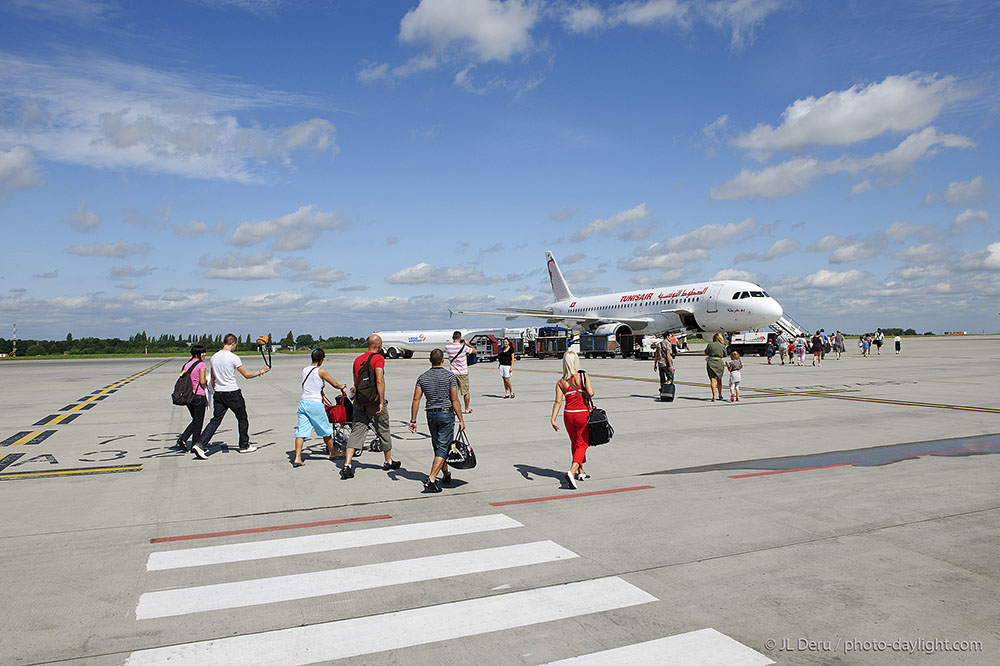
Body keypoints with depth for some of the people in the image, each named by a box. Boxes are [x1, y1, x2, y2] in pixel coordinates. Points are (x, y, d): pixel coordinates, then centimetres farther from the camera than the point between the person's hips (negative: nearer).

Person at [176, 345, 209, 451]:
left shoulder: (186, 364, 8)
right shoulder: (202, 364, -11)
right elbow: (202, 381, -17)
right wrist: (206, 381, 4)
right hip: (199, 396, -7)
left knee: (195, 420, 20)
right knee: (198, 422, 6)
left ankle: (182, 439, 5)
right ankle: (195, 446, 12)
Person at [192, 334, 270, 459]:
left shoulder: (214, 357, 6)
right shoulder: (233, 358, -13)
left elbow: (213, 379, 15)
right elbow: (247, 375, -7)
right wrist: (261, 372, 6)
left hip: (218, 393, 6)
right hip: (233, 394, -6)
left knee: (215, 420, 5)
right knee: (242, 419, 11)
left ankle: (200, 444, -8)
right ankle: (244, 446, 20)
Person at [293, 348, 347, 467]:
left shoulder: (304, 369, 7)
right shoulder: (320, 371, -7)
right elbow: (335, 385, 3)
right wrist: (342, 386, 23)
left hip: (303, 403, 5)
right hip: (315, 404, -5)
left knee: (301, 431, 3)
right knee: (326, 430, 12)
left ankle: (297, 458, -5)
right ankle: (332, 453, 26)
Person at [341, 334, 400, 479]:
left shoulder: (357, 359, 10)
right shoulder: (378, 358, -9)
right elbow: (379, 380, -20)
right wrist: (381, 402, -18)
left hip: (359, 402, 5)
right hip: (374, 401, -5)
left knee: (356, 432, 3)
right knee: (383, 431, 12)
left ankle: (347, 465, -10)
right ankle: (388, 462, 27)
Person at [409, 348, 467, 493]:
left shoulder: (422, 377, 3)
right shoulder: (449, 376, -7)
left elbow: (416, 399, -1)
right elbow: (455, 400, -10)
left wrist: (413, 420, 2)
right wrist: (461, 420, -4)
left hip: (431, 414, 4)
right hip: (446, 413, -4)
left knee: (437, 446, 18)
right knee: (443, 447, -4)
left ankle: (446, 475, 34)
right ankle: (431, 480, -16)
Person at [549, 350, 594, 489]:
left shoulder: (561, 382, 1)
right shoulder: (584, 375, -7)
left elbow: (558, 401, -9)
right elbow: (590, 393, -17)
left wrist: (553, 419, -13)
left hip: (568, 414, 3)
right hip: (583, 414, -3)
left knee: (575, 444, 21)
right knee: (582, 445, 4)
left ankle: (581, 472, 34)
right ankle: (571, 472, -17)